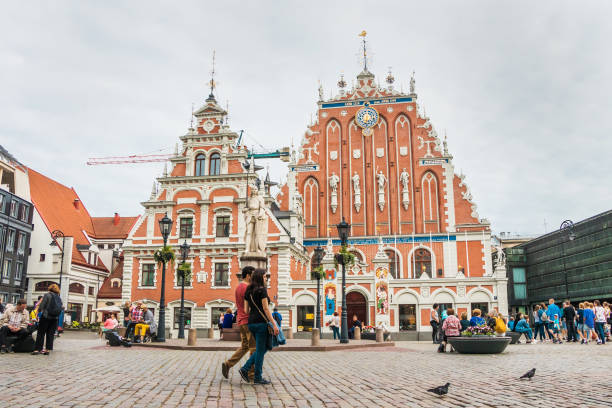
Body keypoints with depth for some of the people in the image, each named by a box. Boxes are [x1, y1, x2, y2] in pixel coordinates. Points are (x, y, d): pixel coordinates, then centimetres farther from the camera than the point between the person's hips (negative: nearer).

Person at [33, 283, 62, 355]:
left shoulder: (47, 295, -3)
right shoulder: (59, 297, 11)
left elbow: (41, 305, -6)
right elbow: (61, 308, 9)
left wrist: (38, 312, 7)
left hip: (46, 317, -4)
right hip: (55, 318, 4)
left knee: (41, 333, 2)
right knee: (50, 334, 8)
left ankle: (37, 349, 0)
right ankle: (48, 349, 7)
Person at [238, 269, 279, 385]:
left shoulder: (248, 292, 13)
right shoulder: (262, 290, -10)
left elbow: (246, 310, 13)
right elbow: (266, 309, -14)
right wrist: (274, 324, -13)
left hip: (251, 323, 8)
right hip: (261, 322, -8)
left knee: (263, 348, 18)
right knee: (260, 350, 2)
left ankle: (245, 369, 10)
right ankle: (257, 377, 8)